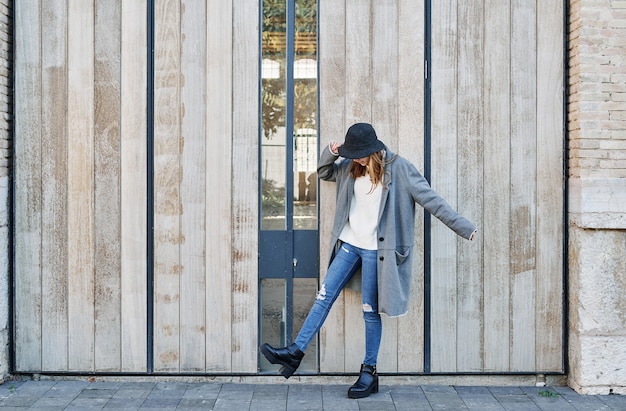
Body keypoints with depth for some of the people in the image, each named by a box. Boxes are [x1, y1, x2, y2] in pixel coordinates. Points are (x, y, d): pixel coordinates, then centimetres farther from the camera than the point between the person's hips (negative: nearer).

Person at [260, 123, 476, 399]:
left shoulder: (399, 169, -12)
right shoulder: (351, 168, 5)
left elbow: (431, 199, -10)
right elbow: (324, 172, 22)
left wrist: (463, 227, -11)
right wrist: (330, 152, -1)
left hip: (375, 249, -5)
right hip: (349, 243, 5)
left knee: (370, 311, 1)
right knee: (325, 295, 2)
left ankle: (369, 373, 14)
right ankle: (295, 353, 7)